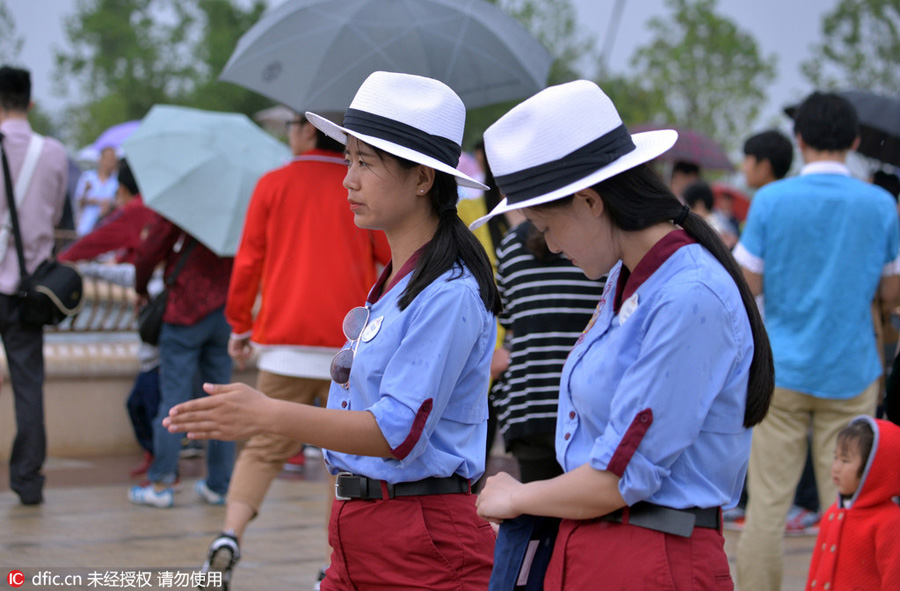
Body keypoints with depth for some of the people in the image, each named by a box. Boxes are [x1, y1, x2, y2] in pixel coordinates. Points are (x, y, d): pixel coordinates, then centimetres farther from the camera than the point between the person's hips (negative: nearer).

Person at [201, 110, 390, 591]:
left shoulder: (273, 185, 3)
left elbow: (248, 259, 3)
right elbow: (393, 260, 5)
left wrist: (239, 324, 13)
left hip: (285, 344, 0)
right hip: (351, 344, 0)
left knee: (264, 448, 5)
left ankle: (229, 537, -16)